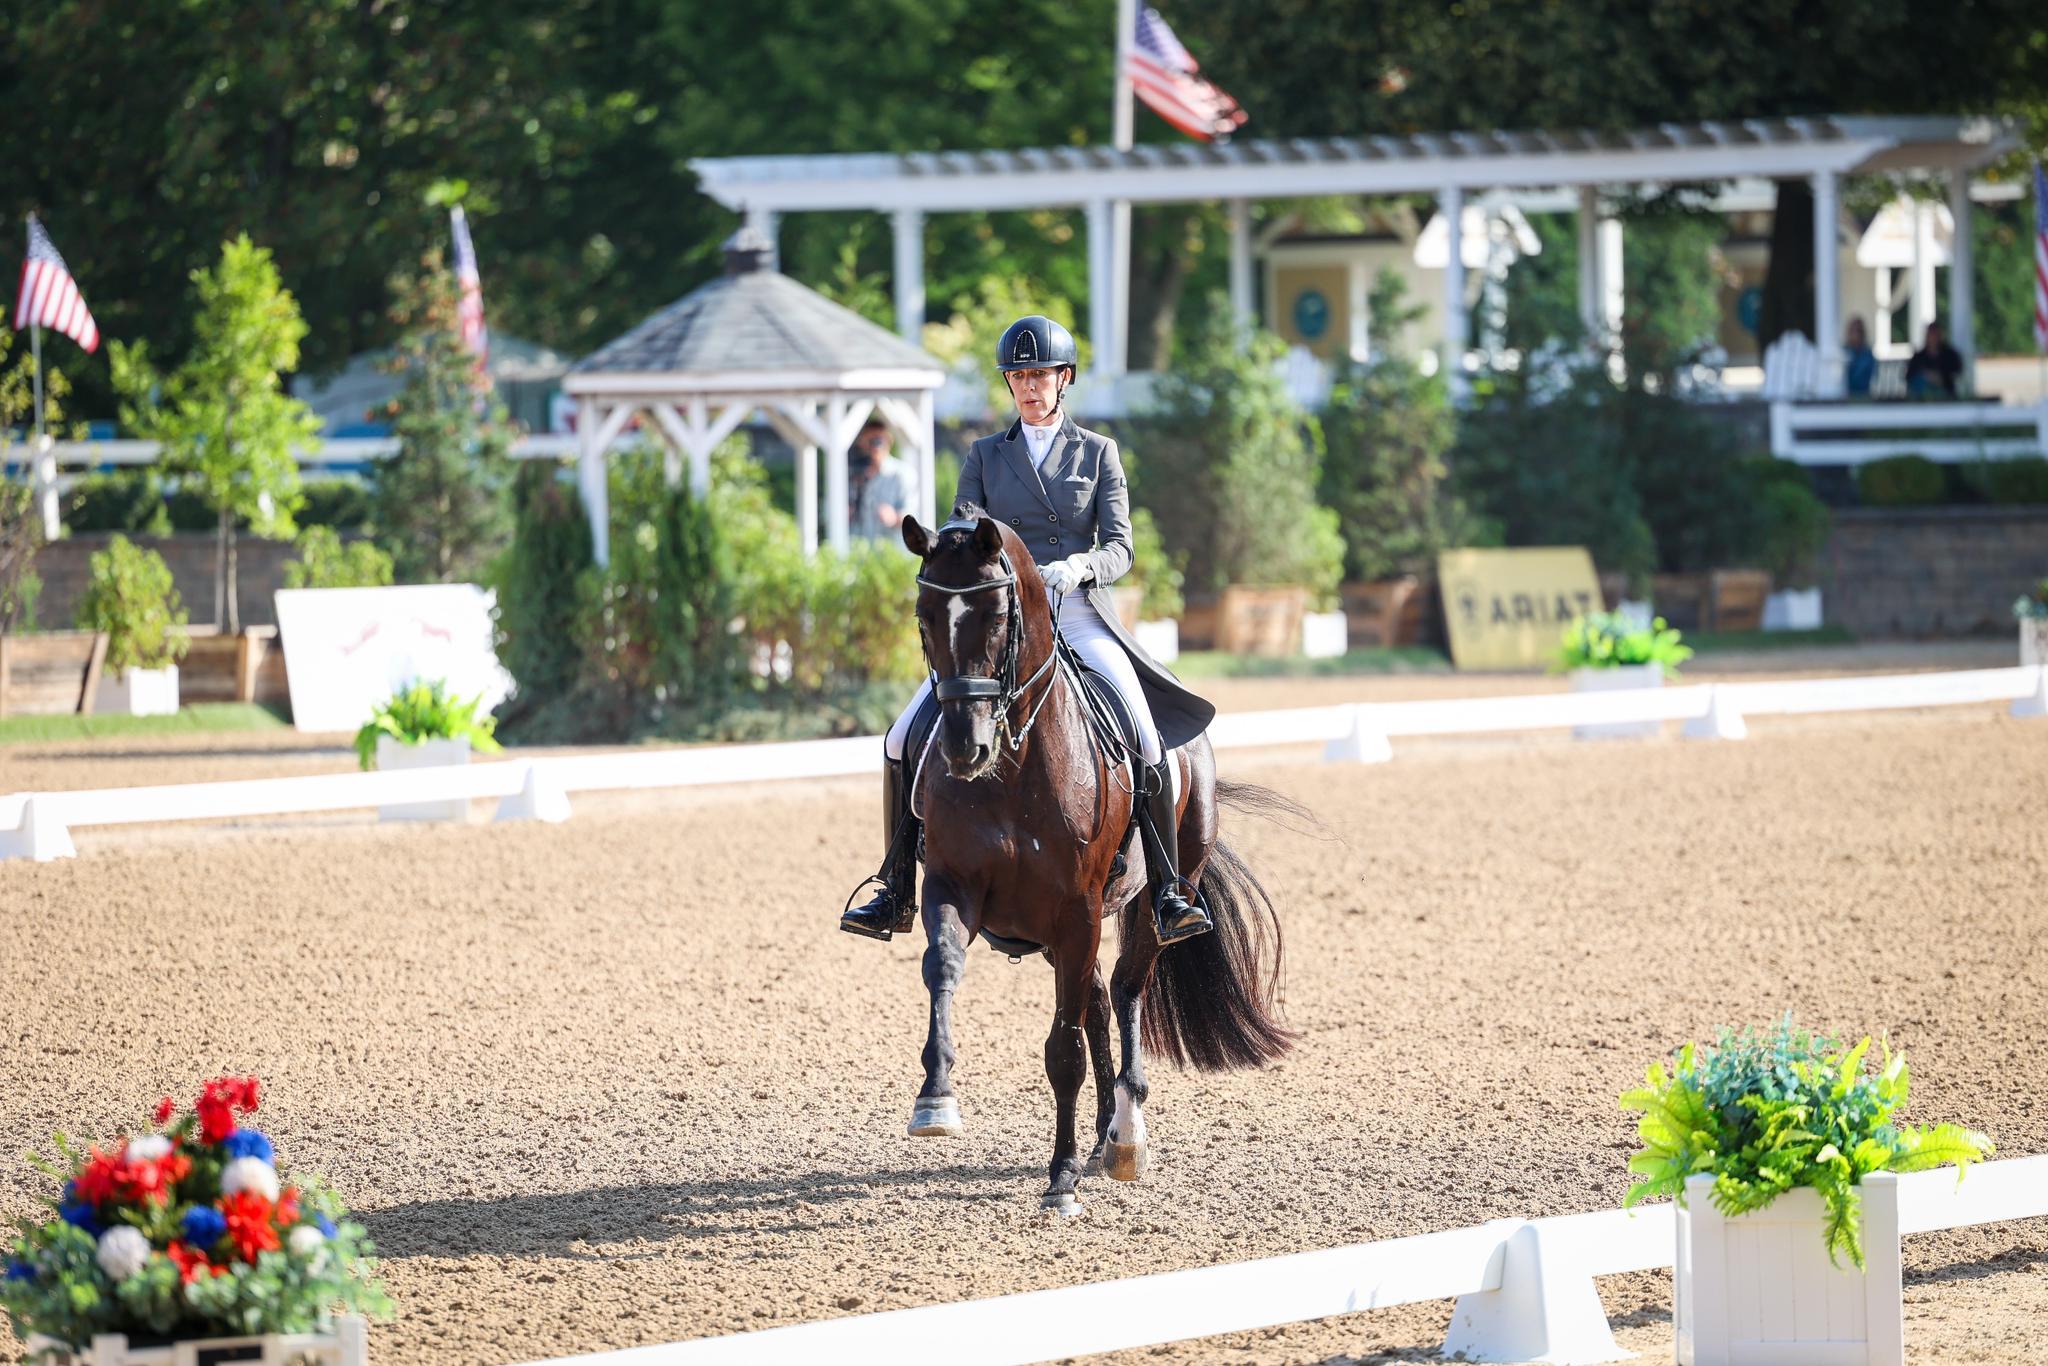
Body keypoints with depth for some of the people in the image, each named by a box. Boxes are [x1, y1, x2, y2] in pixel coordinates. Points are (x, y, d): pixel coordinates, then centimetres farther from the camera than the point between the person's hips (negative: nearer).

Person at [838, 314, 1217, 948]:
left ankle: (1169, 891, -16)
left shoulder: (1098, 453, 7)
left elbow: (1119, 548, -1)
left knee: (1147, 743, -25)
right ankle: (896, 892, -3)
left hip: (1081, 618, -2)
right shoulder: (984, 456, 11)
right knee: (905, 739, -14)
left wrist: (1078, 567, -23)